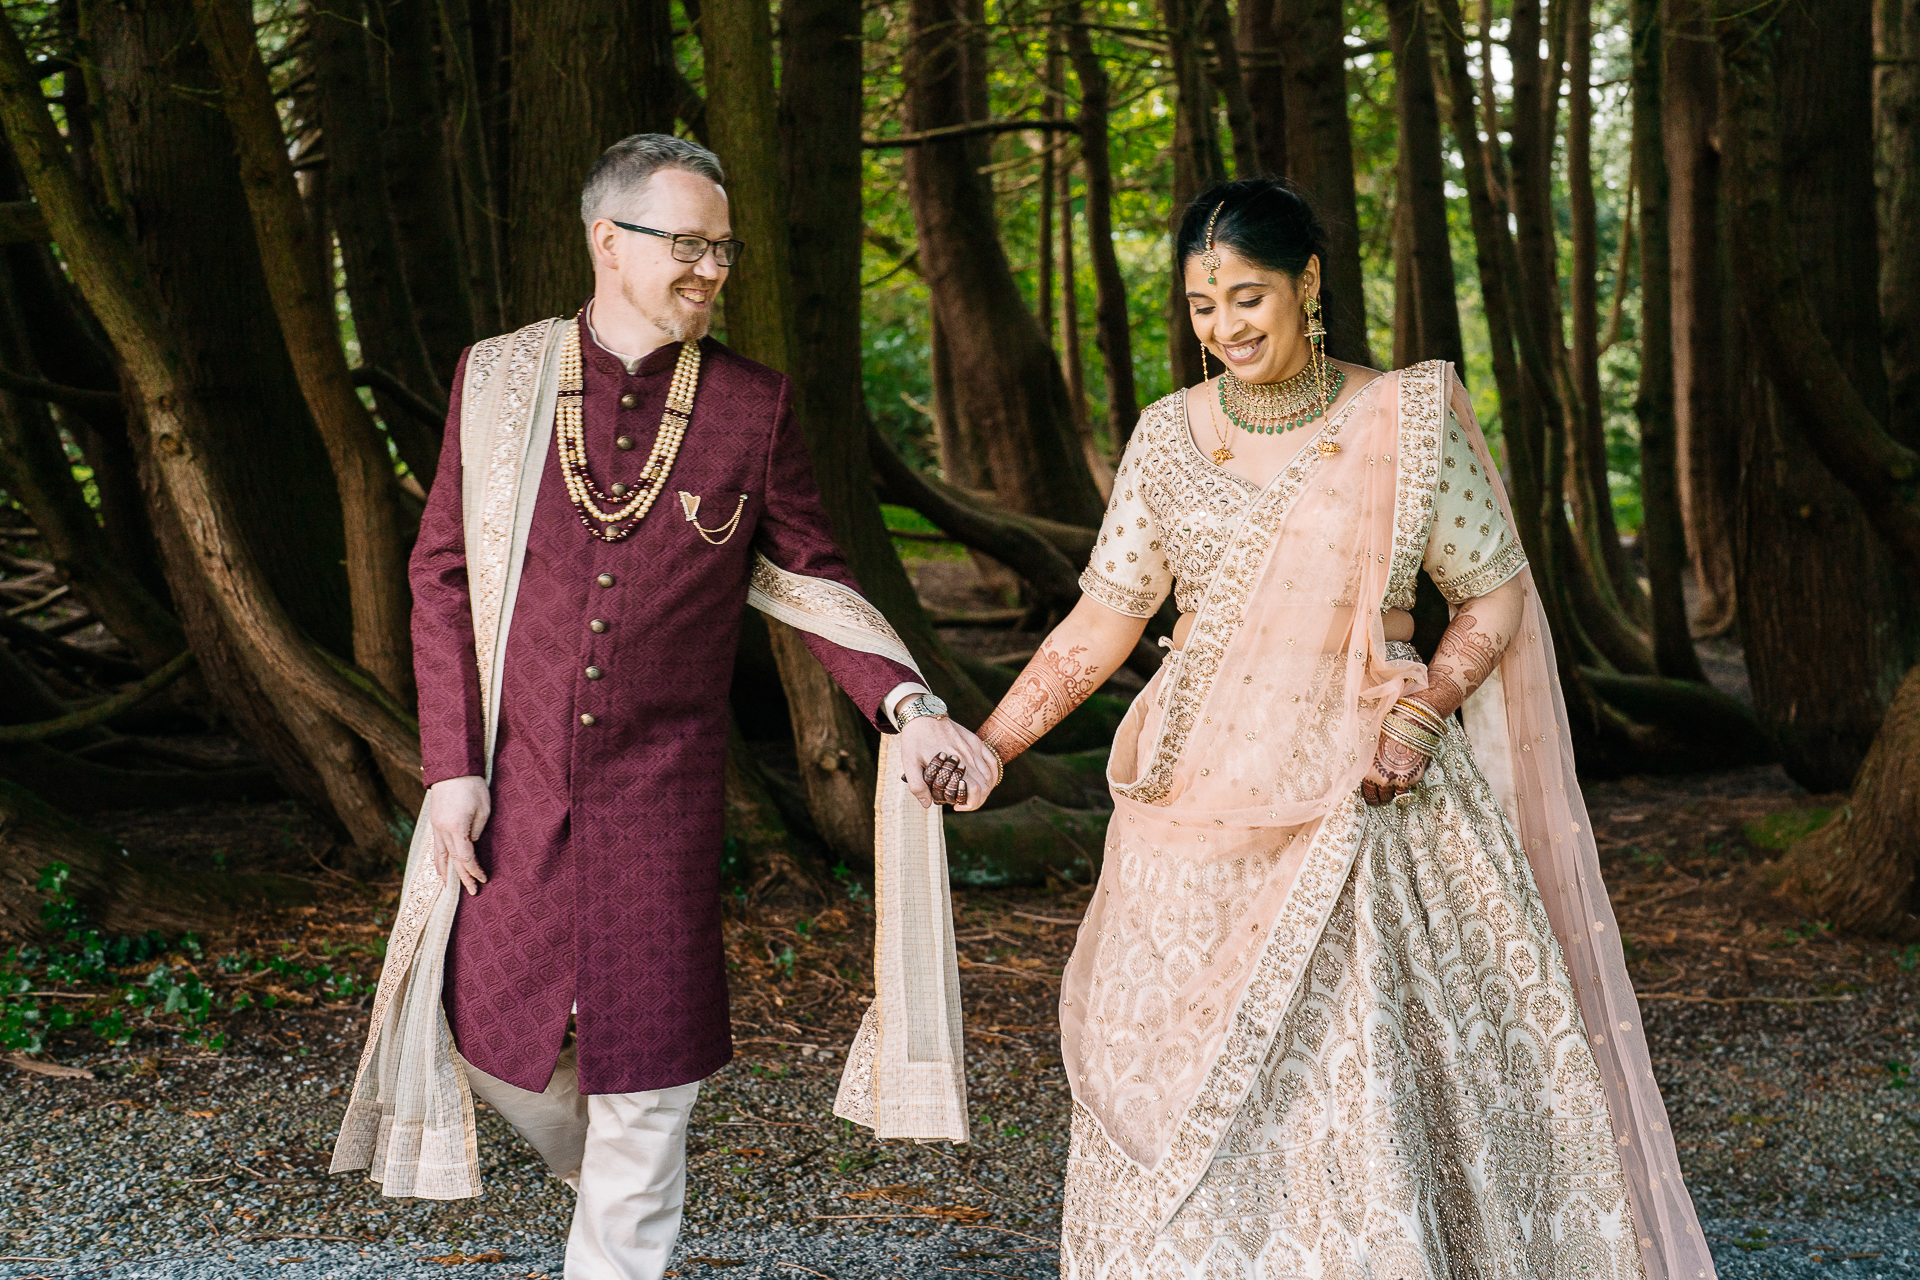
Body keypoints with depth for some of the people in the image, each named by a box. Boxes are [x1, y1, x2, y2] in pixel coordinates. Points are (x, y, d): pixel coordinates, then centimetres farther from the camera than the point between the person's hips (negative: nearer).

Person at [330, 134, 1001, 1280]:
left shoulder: (754, 407, -2)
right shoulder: (499, 379, 0)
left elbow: (812, 579, 3)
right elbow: (443, 574, 3)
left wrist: (908, 708, -13)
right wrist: (454, 766, -3)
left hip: (661, 787, -1)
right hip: (514, 775, 1)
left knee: (649, 1077, 0)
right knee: (484, 1019, 8)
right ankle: (596, 1144, 40)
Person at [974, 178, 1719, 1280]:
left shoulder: (1408, 422, -2)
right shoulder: (1169, 437, 6)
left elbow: (1498, 595, 4)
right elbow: (1103, 621, 7)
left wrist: (1425, 710, -12)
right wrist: (982, 746, -1)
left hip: (1363, 805, -3)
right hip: (1199, 819, 3)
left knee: (1362, 1089, -4)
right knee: (1185, 1093, 4)